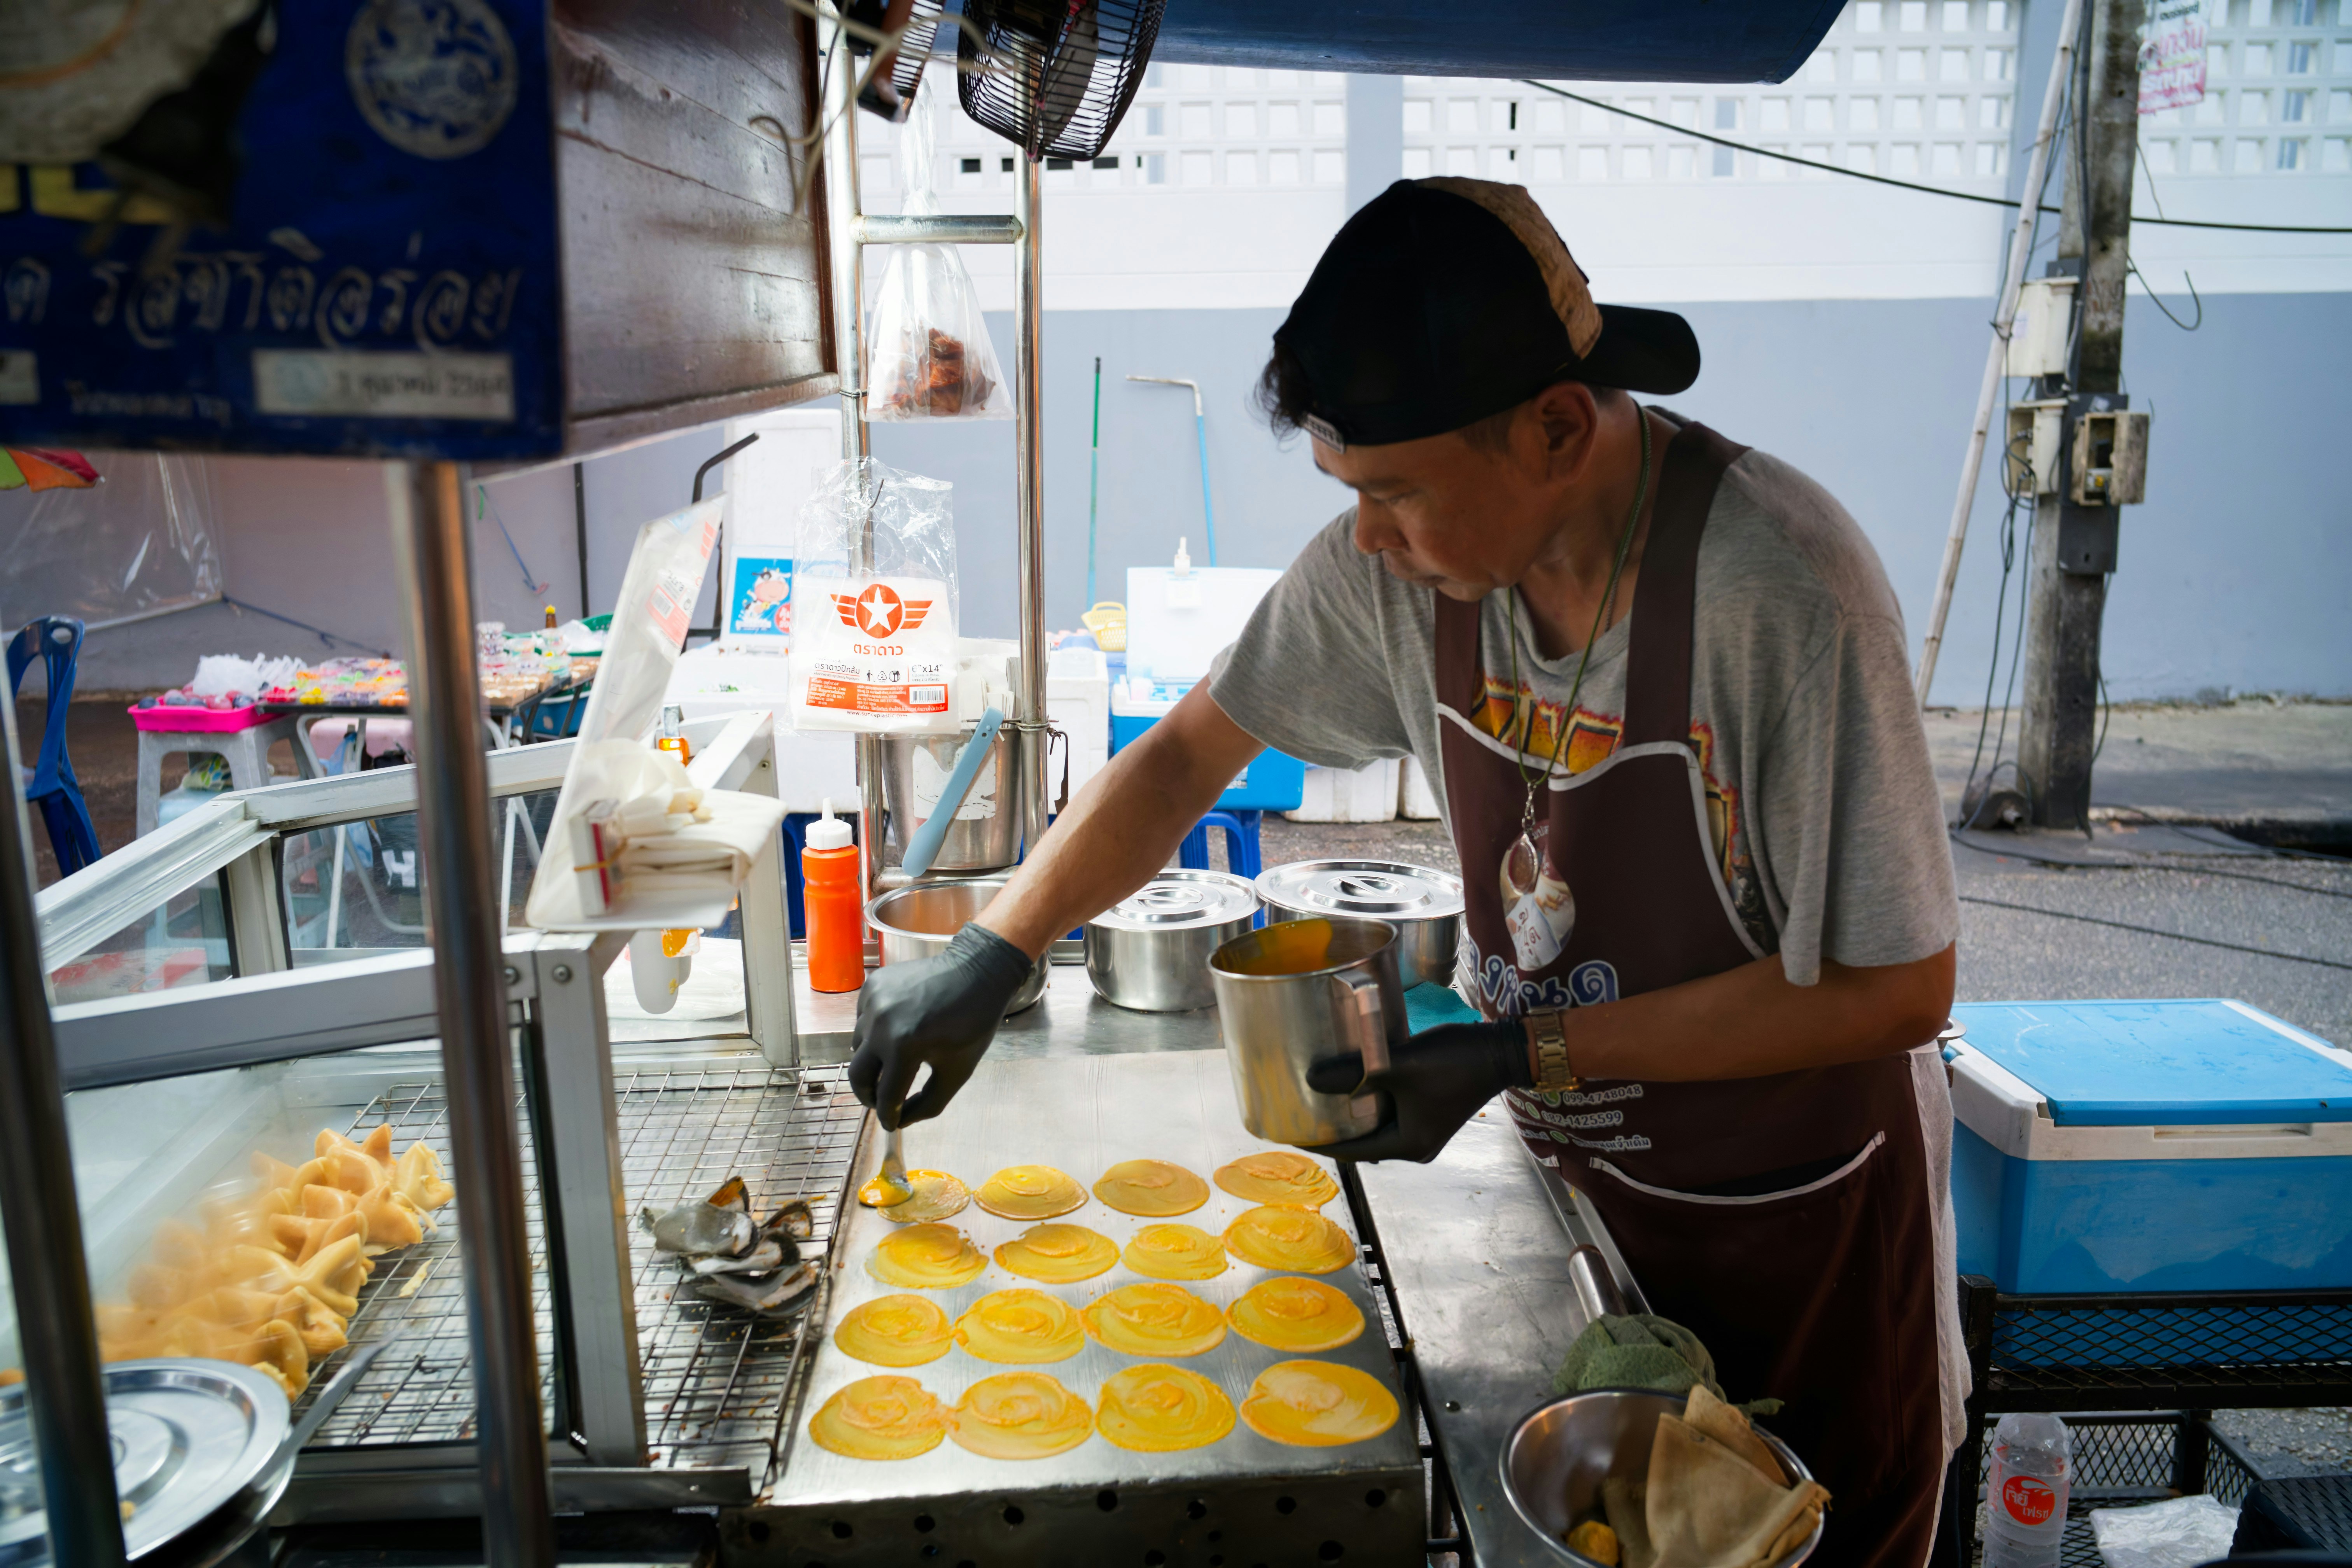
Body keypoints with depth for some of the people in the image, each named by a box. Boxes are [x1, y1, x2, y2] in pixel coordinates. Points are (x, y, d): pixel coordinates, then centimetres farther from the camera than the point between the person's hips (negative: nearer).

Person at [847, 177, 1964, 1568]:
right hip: (1577, 1178, 4)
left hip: (1800, 1219, -4)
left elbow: (1896, 990, -24)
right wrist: (991, 955, -9)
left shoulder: (1780, 587, -30)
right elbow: (1192, 750, -1)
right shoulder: (1400, 560, -14)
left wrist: (1521, 1054, -26)